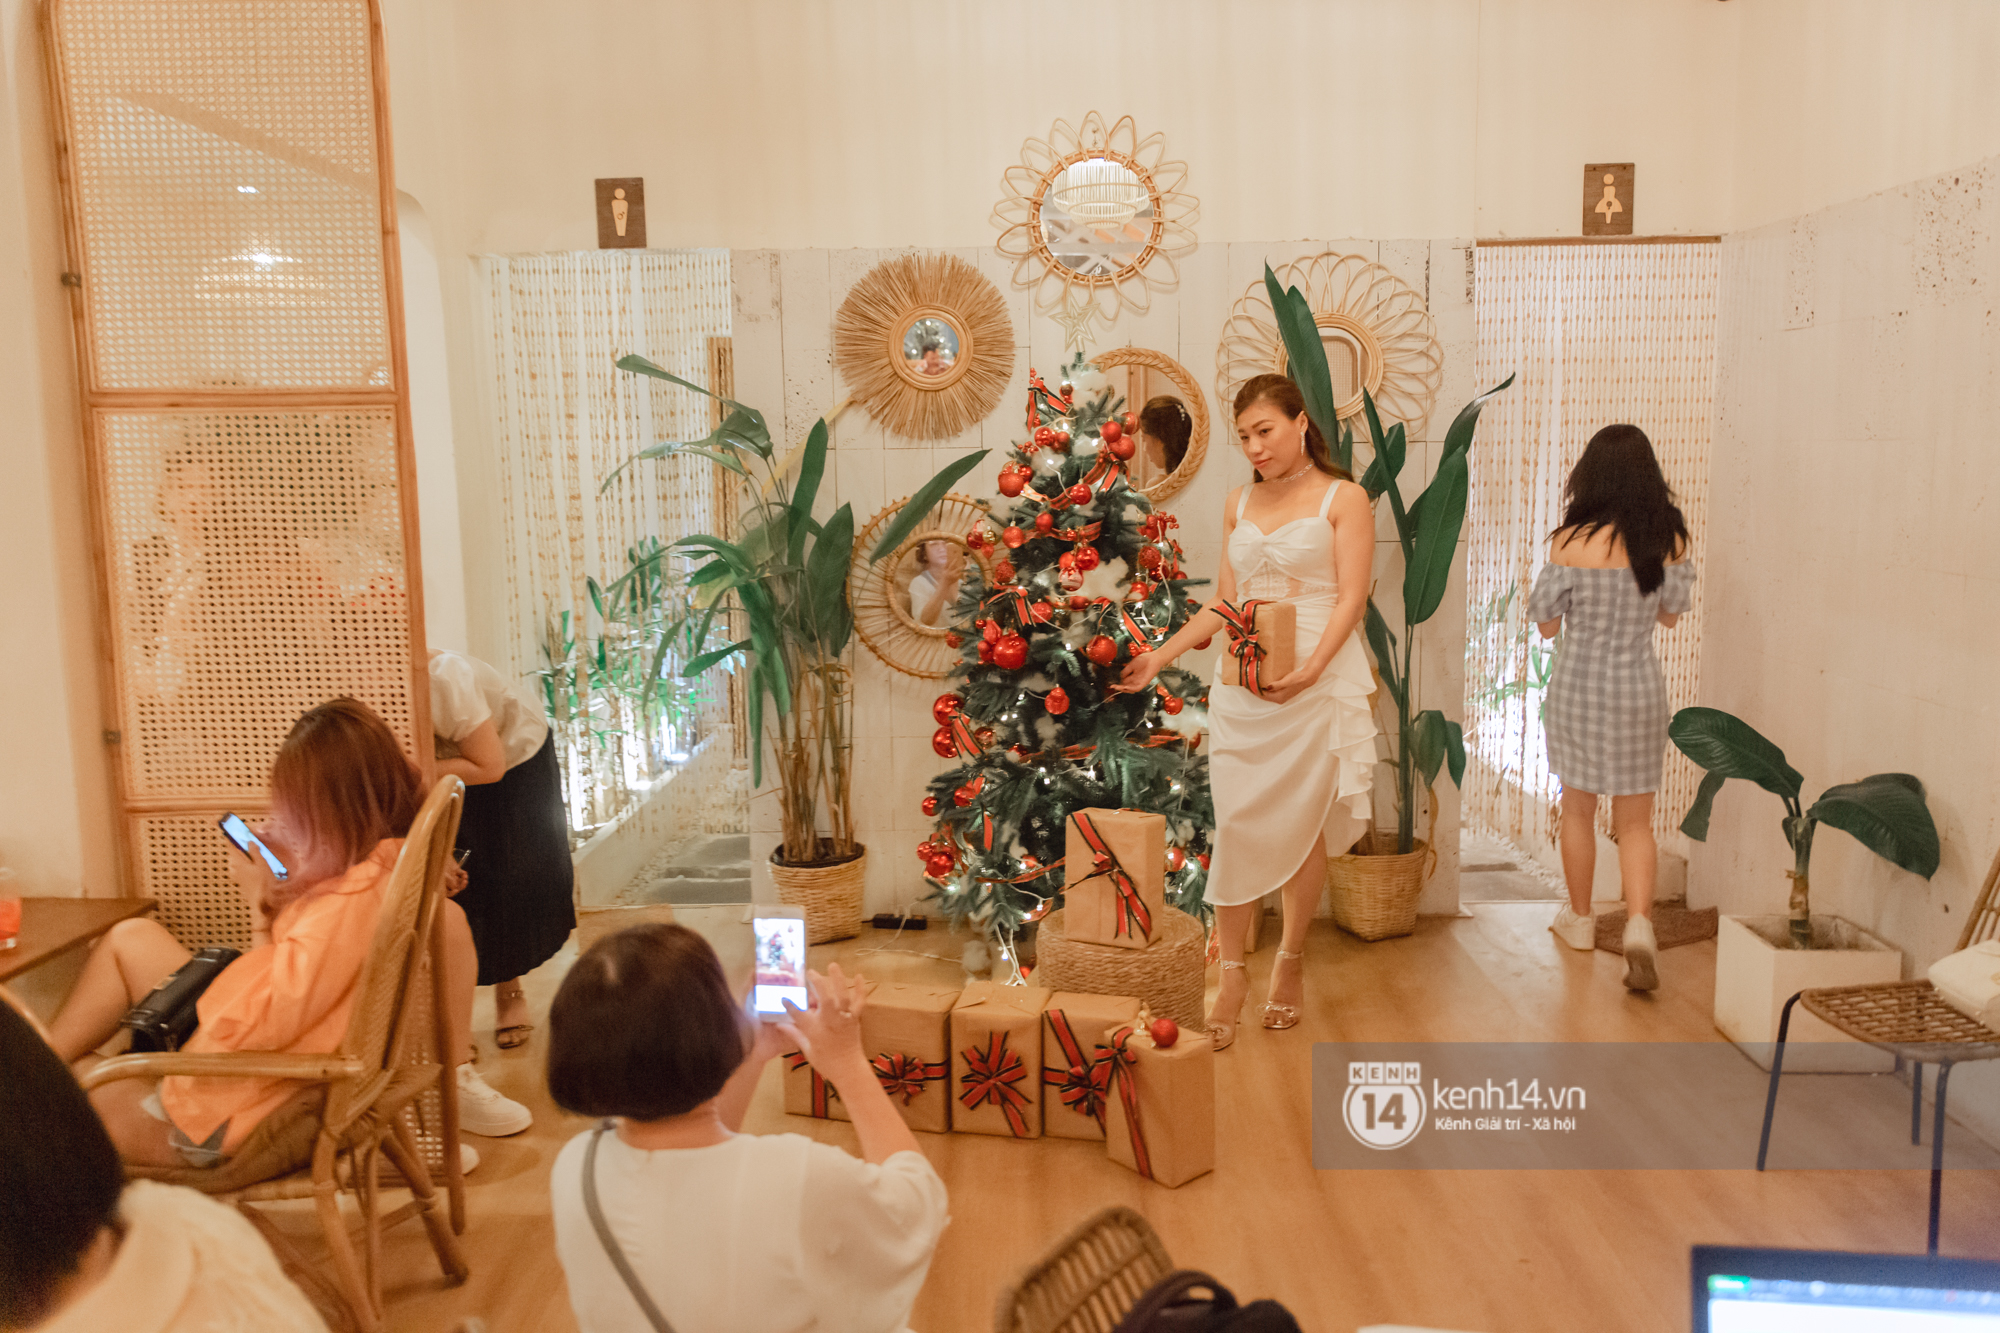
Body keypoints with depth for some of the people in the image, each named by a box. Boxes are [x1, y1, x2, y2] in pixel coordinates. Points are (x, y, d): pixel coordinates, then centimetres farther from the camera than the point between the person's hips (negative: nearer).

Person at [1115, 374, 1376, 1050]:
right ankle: (1231, 974, 8)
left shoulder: (1343, 498, 1)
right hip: (1242, 685, 4)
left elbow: (1351, 598, -7)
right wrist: (1161, 655, 10)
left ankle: (1290, 962, 21)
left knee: (1302, 824, 3)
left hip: (1317, 684, -3)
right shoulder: (1238, 504, 15)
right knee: (1237, 823, -1)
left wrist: (1310, 669, -21)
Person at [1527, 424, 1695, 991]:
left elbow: (1546, 623, -6)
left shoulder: (1572, 542, -15)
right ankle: (1639, 923, -9)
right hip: (1640, 686, 2)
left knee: (1578, 809, 16)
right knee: (1635, 822, 9)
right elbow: (1671, 612, 9)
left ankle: (1579, 918, 29)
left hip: (1578, 685, -2)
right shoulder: (1669, 539, -6)